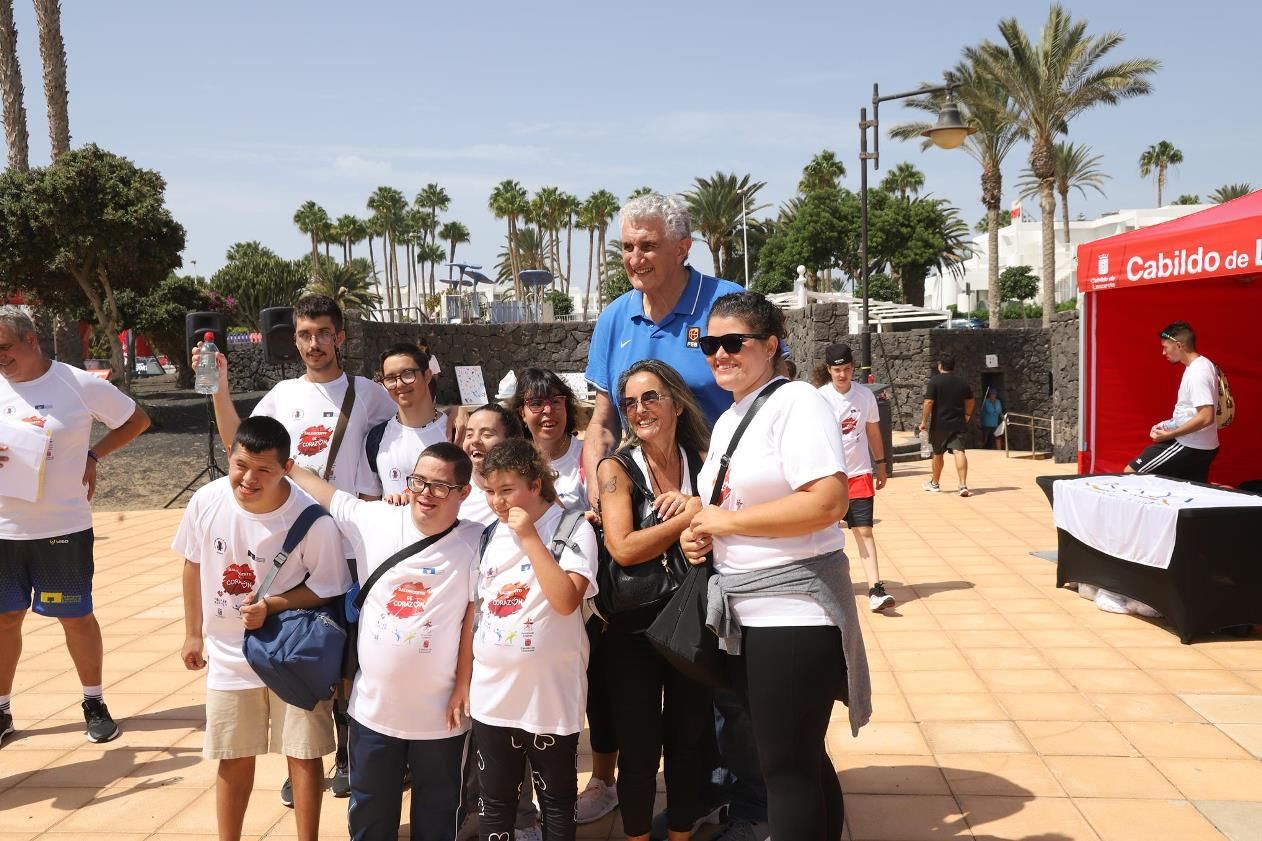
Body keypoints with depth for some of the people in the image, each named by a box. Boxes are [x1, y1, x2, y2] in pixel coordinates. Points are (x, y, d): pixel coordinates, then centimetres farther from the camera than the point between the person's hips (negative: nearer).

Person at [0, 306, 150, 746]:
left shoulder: (81, 385, -7)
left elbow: (138, 419, 5)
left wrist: (93, 455, -4)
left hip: (63, 527, -2)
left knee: (76, 616, 7)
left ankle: (94, 704, 23)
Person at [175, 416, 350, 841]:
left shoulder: (312, 519, -25)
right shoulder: (207, 501, -15)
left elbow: (326, 588, -12)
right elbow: (193, 565, 3)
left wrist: (271, 606, -27)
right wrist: (194, 633, 11)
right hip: (229, 654, 3)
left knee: (304, 755, 7)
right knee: (234, 758, 16)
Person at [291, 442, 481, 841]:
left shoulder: (475, 542, -13)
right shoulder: (374, 520, -5)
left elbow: (473, 620, -9)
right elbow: (321, 490, 9)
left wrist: (463, 687, -7)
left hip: (439, 716, -2)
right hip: (372, 708, 3)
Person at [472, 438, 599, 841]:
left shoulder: (574, 530, -10)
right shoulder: (490, 533, 7)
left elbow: (566, 600, -23)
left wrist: (529, 537, -20)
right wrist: (466, 673, 14)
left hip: (550, 695, -5)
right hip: (491, 693, 5)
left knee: (556, 799, 11)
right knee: (495, 799, 15)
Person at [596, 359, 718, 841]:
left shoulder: (703, 463, 2)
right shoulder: (617, 468, -7)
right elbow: (623, 549, -19)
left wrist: (698, 509, -18)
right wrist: (690, 515, -17)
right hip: (632, 629, -3)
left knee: (689, 740, 13)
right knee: (638, 747, 7)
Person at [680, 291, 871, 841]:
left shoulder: (795, 403, -12)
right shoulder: (727, 421, 14)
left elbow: (828, 503, -24)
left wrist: (727, 521, -17)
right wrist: (698, 533, 2)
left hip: (794, 607, -9)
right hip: (742, 611, 9)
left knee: (786, 766, -1)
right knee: (794, 757, 20)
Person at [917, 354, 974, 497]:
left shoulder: (935, 381, -7)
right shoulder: (962, 383, 8)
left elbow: (929, 402, -14)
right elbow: (970, 402, 20)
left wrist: (924, 421, -9)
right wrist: (967, 416, 36)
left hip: (939, 424, -2)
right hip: (958, 424, 2)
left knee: (938, 453, 14)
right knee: (959, 451, -9)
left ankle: (934, 483, 32)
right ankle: (963, 485, -23)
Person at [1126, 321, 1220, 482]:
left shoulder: (1197, 373, -21)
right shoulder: (1202, 365, 11)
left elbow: (1206, 417, -29)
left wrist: (1169, 435, -23)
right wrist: (1170, 424, 11)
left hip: (1190, 445, -10)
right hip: (1200, 446, 10)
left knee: (1130, 473, -9)